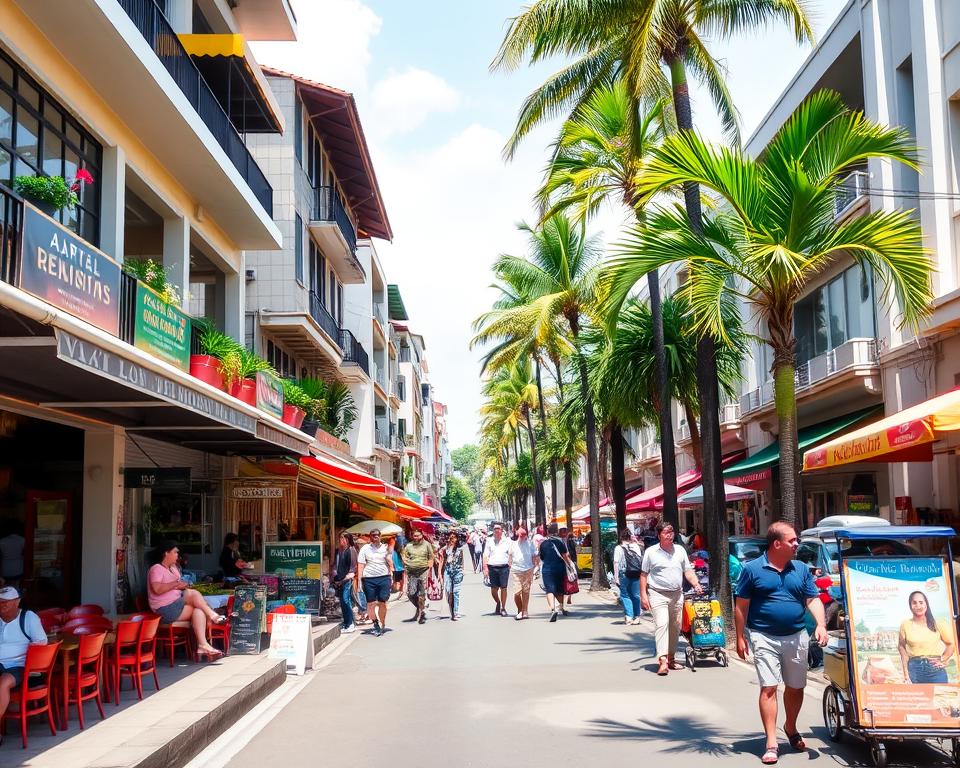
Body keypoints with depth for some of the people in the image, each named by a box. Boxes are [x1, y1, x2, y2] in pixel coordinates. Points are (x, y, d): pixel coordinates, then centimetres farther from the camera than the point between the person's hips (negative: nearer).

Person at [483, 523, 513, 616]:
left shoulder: (507, 541, 6)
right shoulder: (489, 541, 8)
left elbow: (510, 554, 7)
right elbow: (485, 555, 6)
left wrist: (510, 566, -4)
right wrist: (485, 568, -3)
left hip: (504, 567, -1)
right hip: (492, 567, 1)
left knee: (503, 588, -1)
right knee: (493, 589, 4)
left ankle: (503, 608, 10)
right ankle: (498, 603, 30)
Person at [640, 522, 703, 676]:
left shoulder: (680, 550, 10)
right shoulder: (651, 552, -2)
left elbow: (688, 570, 13)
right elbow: (643, 575, 1)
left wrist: (696, 584, -5)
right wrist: (643, 595, -6)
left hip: (677, 594, 5)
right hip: (658, 595, -5)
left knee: (675, 627, 10)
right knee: (661, 624, -18)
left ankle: (671, 658, 23)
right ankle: (663, 660, -25)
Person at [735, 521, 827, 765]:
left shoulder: (801, 569, 6)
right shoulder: (753, 569, -5)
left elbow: (813, 600, 5)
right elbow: (742, 606, -2)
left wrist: (821, 625, -12)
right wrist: (740, 638, -4)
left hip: (796, 637, 4)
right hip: (764, 638, -4)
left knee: (795, 688, 15)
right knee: (768, 688, -8)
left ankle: (790, 728, 39)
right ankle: (771, 744, -5)